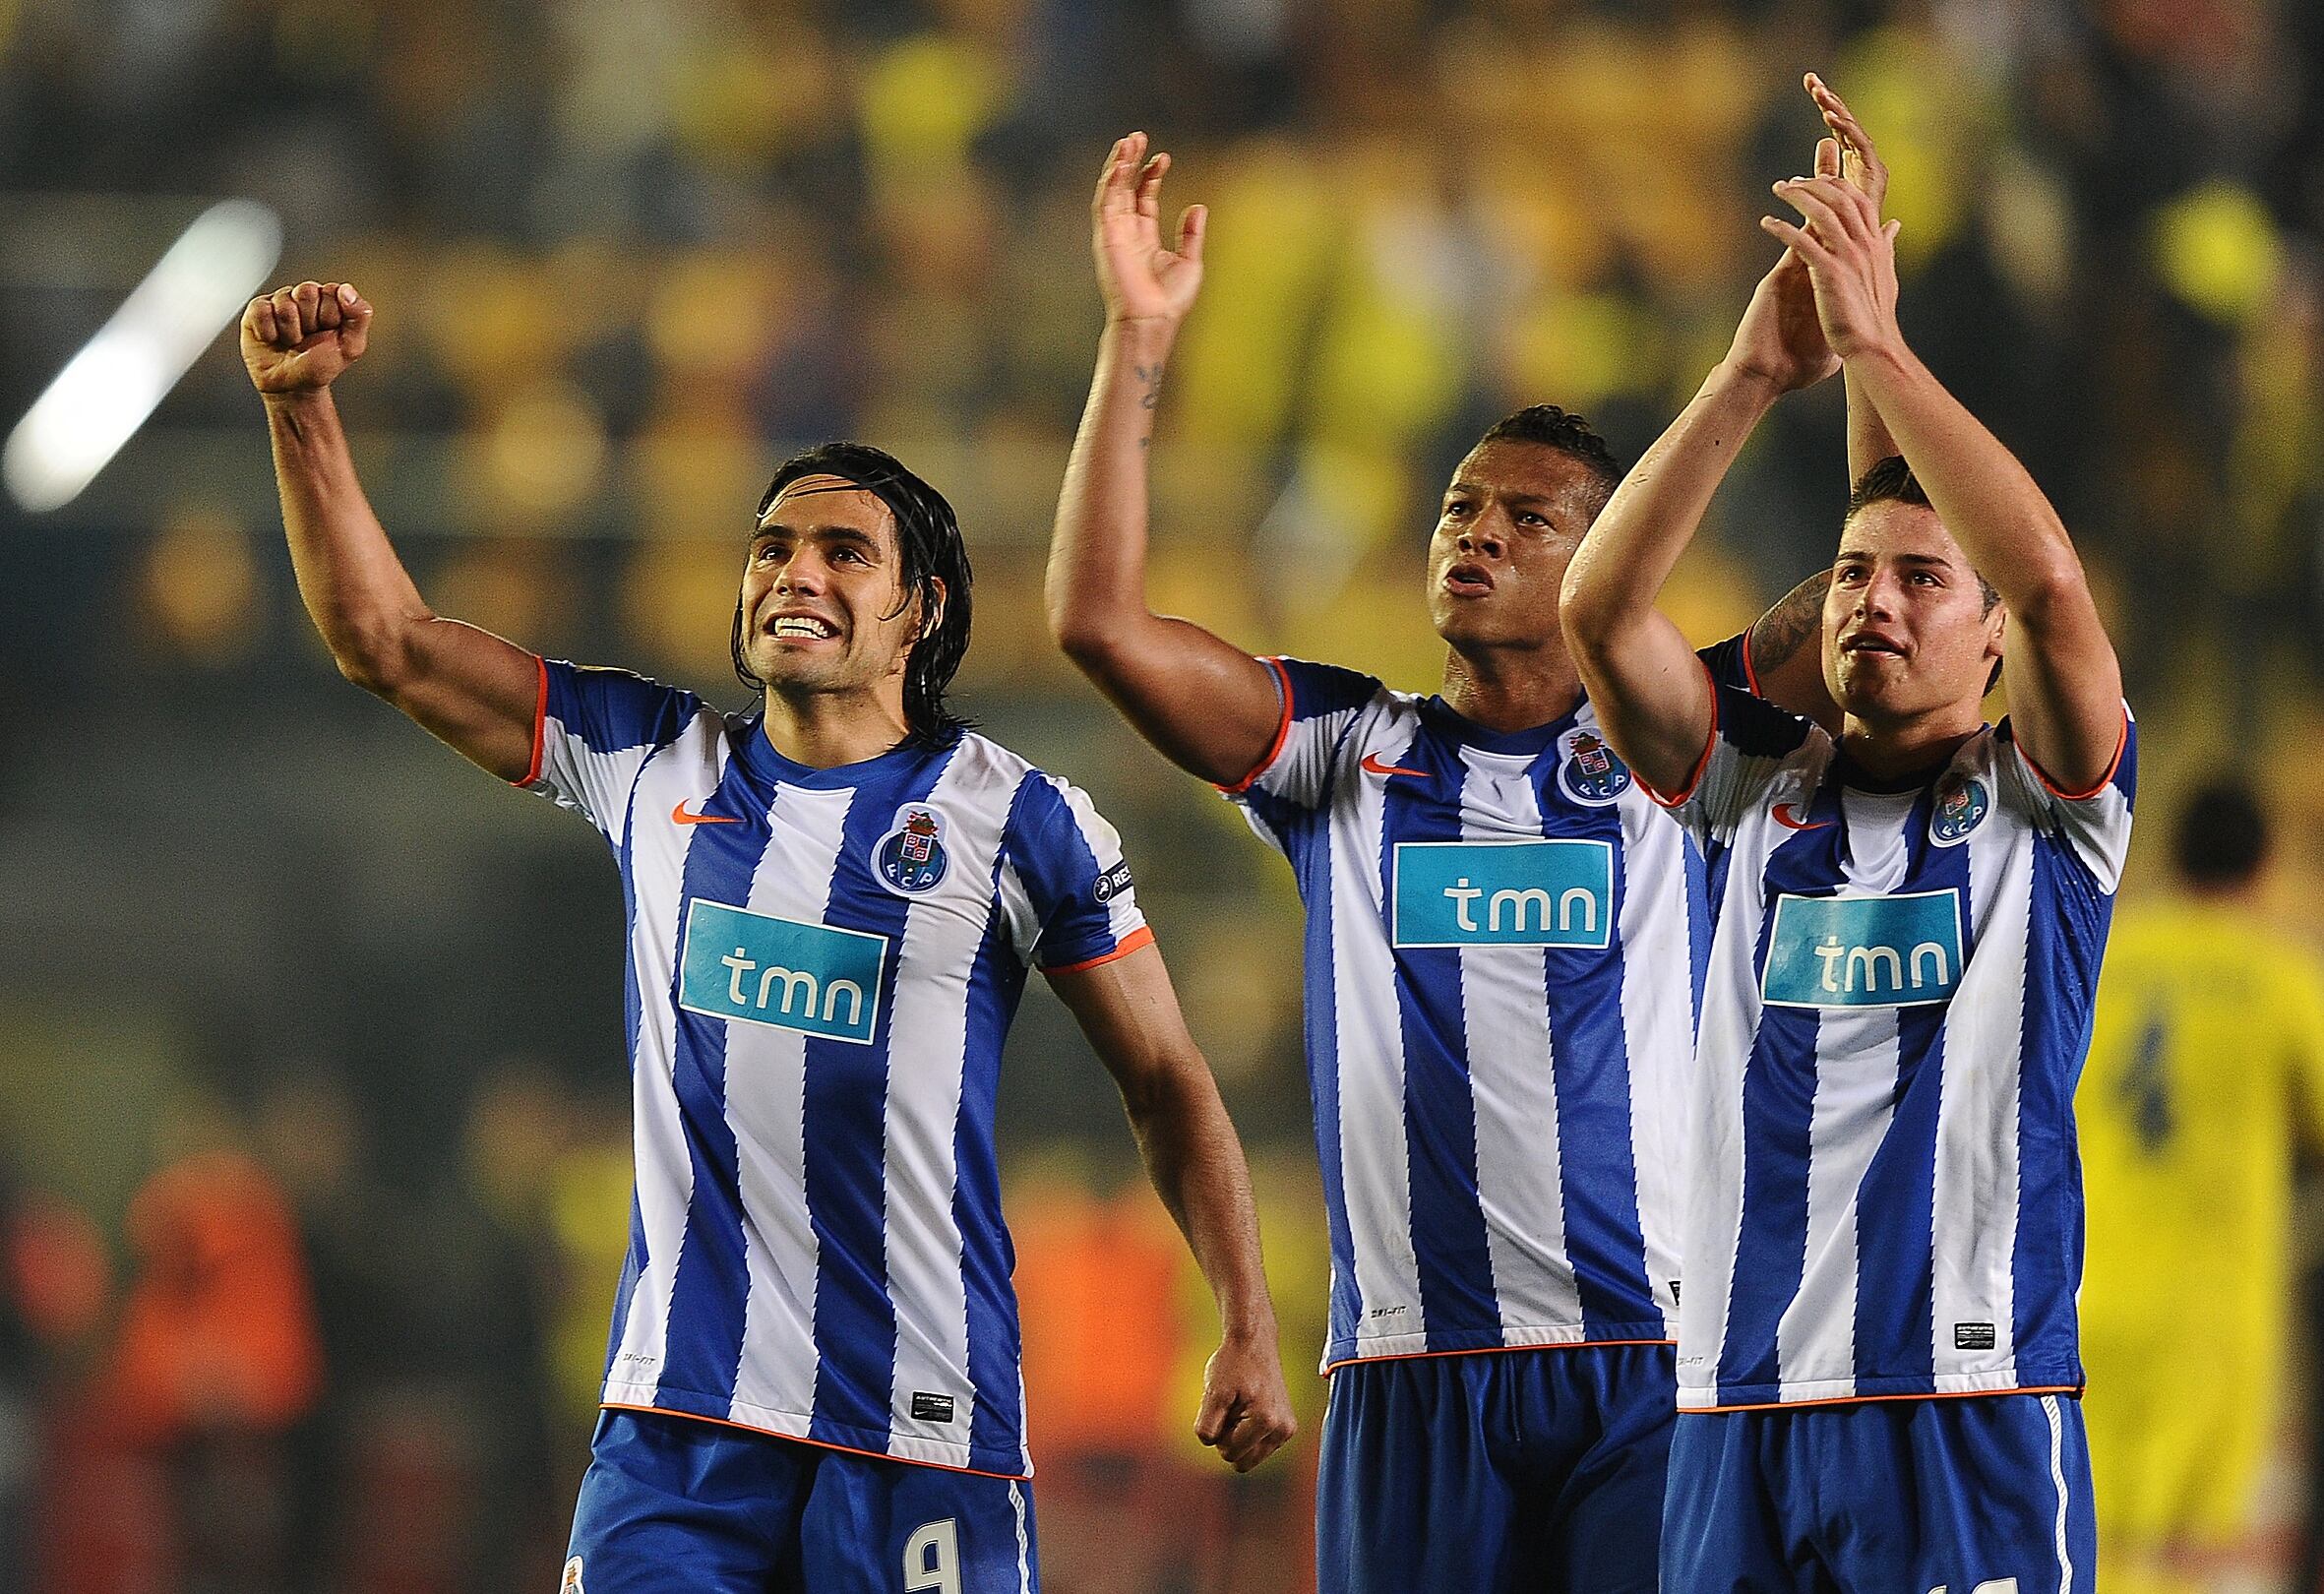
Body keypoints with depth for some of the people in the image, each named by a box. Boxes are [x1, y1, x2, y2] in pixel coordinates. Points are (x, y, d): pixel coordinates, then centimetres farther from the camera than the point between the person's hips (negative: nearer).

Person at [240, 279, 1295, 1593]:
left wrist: (1250, 1332, -4)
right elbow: (389, 640, 11)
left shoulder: (1018, 820, 1)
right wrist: (302, 404, 0)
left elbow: (1169, 1088, 6)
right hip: (681, 1415, 2)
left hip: (922, 1427, -2)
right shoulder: (657, 766, 10)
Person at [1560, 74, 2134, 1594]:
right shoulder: (1758, 786, 13)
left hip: (1969, 1411, -3)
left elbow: (2050, 582, -15)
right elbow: (1601, 608, -1)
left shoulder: (2042, 796, 4)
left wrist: (1878, 343, -15)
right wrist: (1759, 372, -10)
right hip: (1740, 1415, 3)